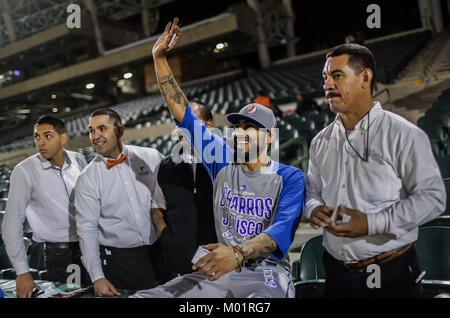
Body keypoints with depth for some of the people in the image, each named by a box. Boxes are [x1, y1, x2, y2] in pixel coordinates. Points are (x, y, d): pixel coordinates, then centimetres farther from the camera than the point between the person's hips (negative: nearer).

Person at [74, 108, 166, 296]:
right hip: (117, 261, -1)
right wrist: (97, 277, -12)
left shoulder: (152, 158, 0)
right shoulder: (87, 178, -3)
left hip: (159, 253, 2)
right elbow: (87, 229, -6)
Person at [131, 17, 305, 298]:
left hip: (267, 272, -3)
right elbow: (184, 114, 10)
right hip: (218, 269, 4)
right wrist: (160, 58, 6)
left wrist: (238, 253, -35)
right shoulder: (224, 163, 10)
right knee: (144, 296, -17)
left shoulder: (291, 177, -1)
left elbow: (284, 228, -16)